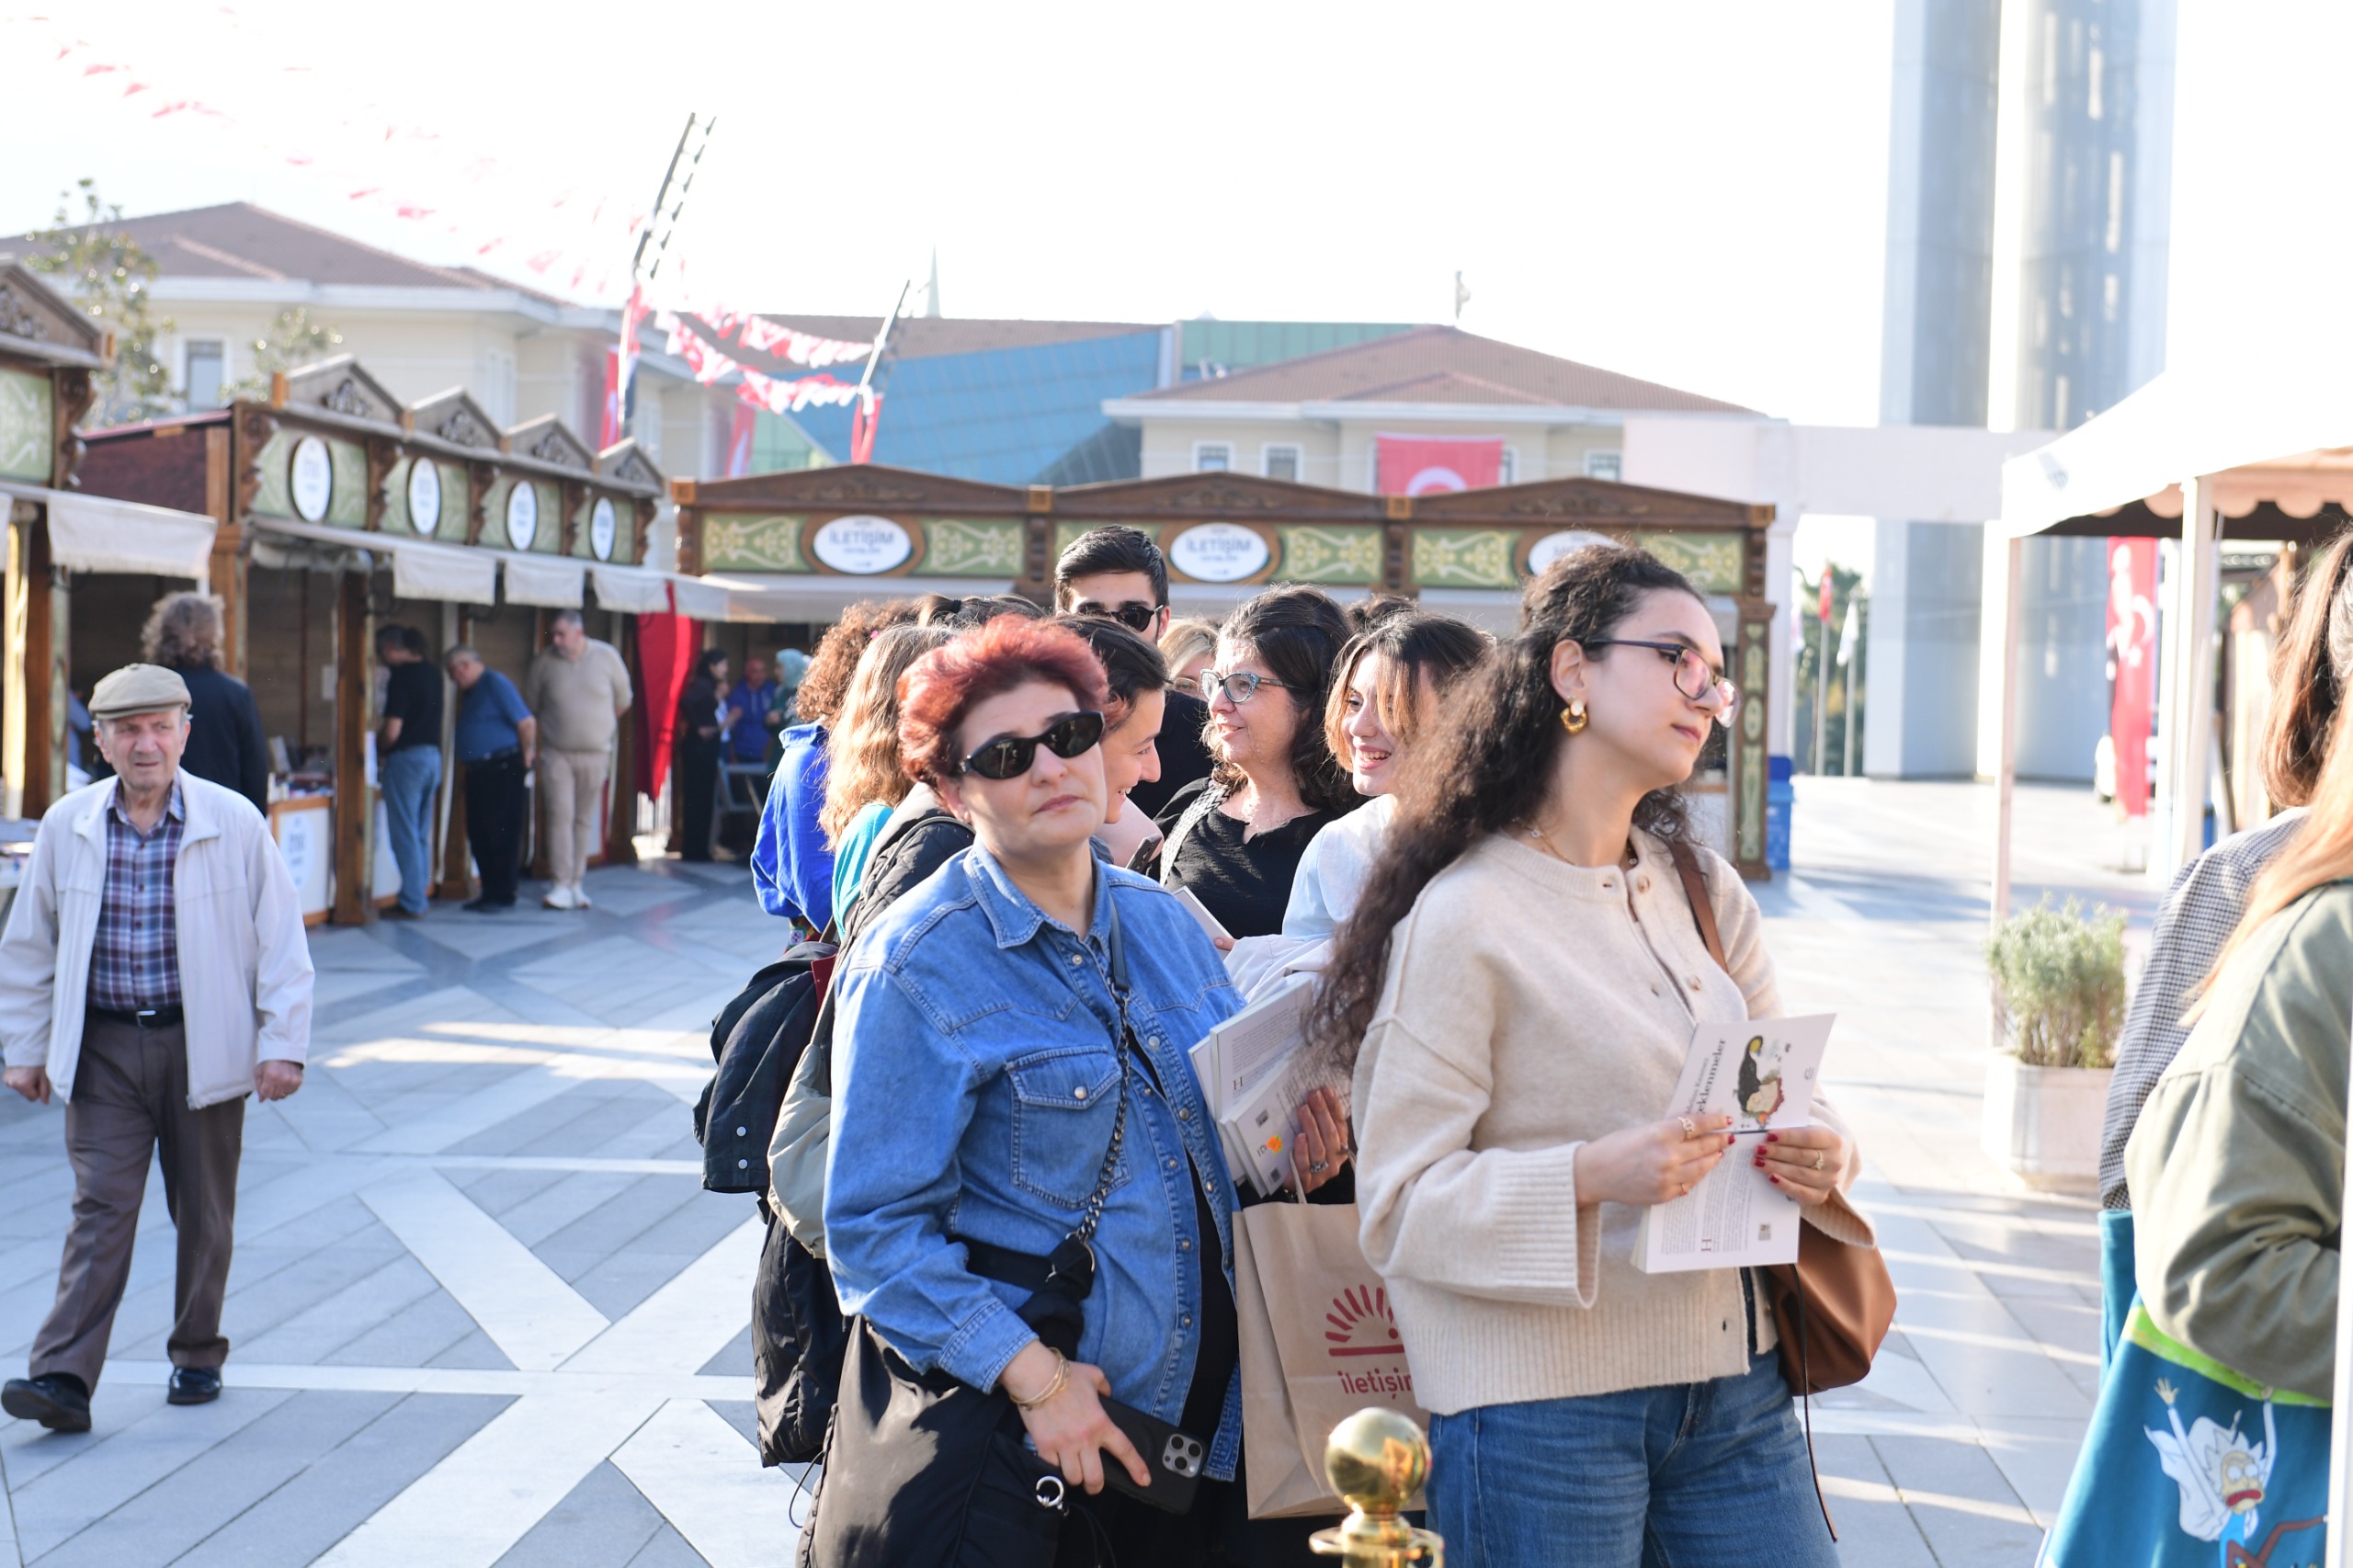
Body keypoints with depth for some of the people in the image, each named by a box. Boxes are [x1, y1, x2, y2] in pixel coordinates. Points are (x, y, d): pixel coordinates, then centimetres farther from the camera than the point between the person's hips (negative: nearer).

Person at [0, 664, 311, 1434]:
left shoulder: (236, 823, -6)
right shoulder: (66, 827, 0)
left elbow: (281, 938, -2)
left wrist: (283, 1044, -6)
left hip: (203, 1045, -1)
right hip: (103, 1047, 1)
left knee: (203, 1212, 9)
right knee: (101, 1207, -6)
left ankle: (197, 1356, 26)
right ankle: (63, 1379, -8)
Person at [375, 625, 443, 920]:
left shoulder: (401, 677, -15)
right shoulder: (432, 673, 10)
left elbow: (392, 732, -18)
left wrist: (378, 752, 1)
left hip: (407, 758, -8)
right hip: (434, 756, 8)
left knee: (405, 834, -2)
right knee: (422, 834, 14)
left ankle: (412, 904, 1)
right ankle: (420, 894, 19)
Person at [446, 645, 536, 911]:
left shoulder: (496, 684, -11)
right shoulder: (471, 691, 17)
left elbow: (527, 722, -17)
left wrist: (526, 756, -8)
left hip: (502, 769, -10)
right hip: (478, 771, 10)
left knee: (502, 833, -5)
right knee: (478, 833, 10)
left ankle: (502, 894, 0)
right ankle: (490, 891, 17)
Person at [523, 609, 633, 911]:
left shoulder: (607, 656, -3)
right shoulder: (544, 662, -4)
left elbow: (623, 700, 12)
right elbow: (529, 707, 8)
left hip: (595, 753, 1)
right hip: (556, 753, -1)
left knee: (585, 819, 6)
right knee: (560, 815, -10)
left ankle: (576, 884, 13)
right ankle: (560, 885, -11)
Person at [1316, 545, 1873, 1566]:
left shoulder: (1705, 889, 11)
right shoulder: (1464, 917, -11)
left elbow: (1785, 1093, 15)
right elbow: (1399, 1204, -13)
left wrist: (1818, 1156, -8)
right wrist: (1592, 1176, -27)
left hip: (1733, 1382, 6)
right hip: (1543, 1400, -6)